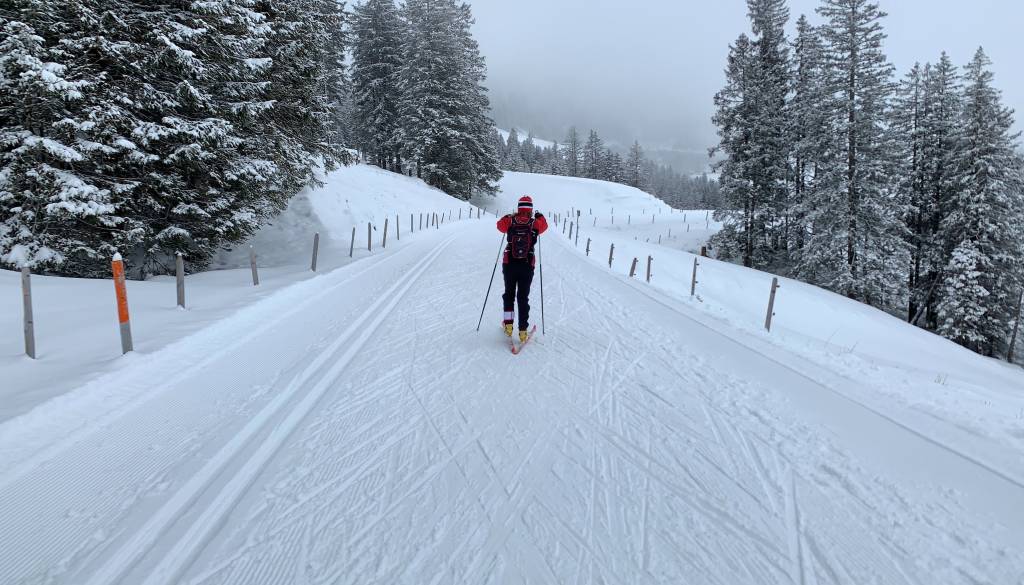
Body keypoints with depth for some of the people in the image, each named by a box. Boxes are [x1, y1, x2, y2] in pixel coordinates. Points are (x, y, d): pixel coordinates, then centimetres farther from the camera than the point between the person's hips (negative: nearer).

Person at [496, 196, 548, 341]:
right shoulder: (535, 223, -4)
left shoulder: (510, 221, -4)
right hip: (527, 266, 0)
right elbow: (544, 226, 20)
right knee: (523, 297, 7)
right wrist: (539, 216, 38)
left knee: (509, 294, 18)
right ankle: (523, 330, 5)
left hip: (509, 264, 0)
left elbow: (500, 225, 18)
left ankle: (508, 324, 11)